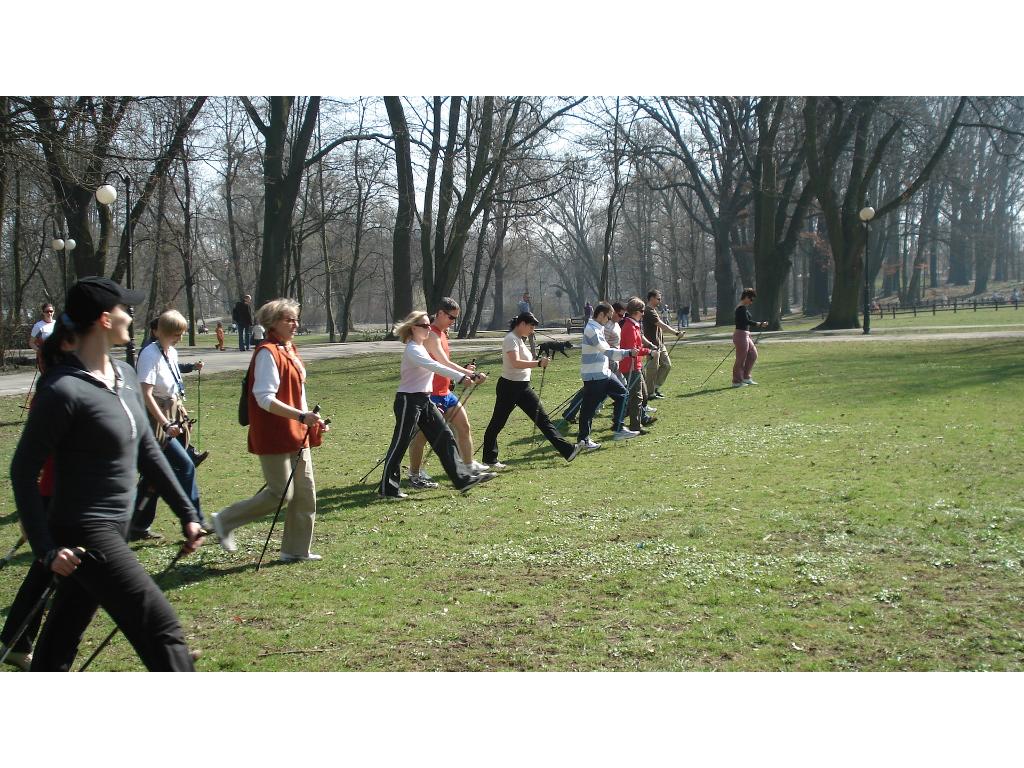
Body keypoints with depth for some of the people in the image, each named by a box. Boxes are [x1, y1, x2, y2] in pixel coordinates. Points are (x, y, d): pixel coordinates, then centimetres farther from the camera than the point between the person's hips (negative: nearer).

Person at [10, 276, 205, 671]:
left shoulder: (125, 376, 7)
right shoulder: (64, 390, -18)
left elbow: (148, 451, 15)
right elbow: (23, 471, -13)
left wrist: (187, 514, 13)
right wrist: (46, 548, -16)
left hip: (113, 532, 8)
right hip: (83, 534, -8)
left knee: (61, 641, 17)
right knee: (162, 628, -8)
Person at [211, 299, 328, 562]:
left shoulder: (289, 350, 14)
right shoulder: (268, 353, -16)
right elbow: (265, 398, -23)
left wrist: (312, 421, 11)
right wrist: (301, 416, -28)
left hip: (296, 433, 9)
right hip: (274, 435, -9)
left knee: (305, 492, 10)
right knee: (281, 493, -5)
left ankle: (296, 550, 19)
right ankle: (225, 521, 11)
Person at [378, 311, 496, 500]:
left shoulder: (420, 348, 14)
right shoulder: (412, 350, -16)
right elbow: (434, 366, -30)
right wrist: (461, 377, -39)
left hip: (424, 401, 10)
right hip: (408, 401, -10)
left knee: (445, 437, 4)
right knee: (400, 444, -2)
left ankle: (461, 479, 6)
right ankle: (387, 489, 6)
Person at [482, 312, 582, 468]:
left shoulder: (519, 339, 14)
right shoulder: (511, 339, -16)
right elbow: (515, 363, -30)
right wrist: (538, 363, -36)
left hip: (523, 387, 9)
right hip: (509, 387, -9)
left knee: (542, 418, 2)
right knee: (497, 423, 4)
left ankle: (567, 450, -2)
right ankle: (489, 459, 14)